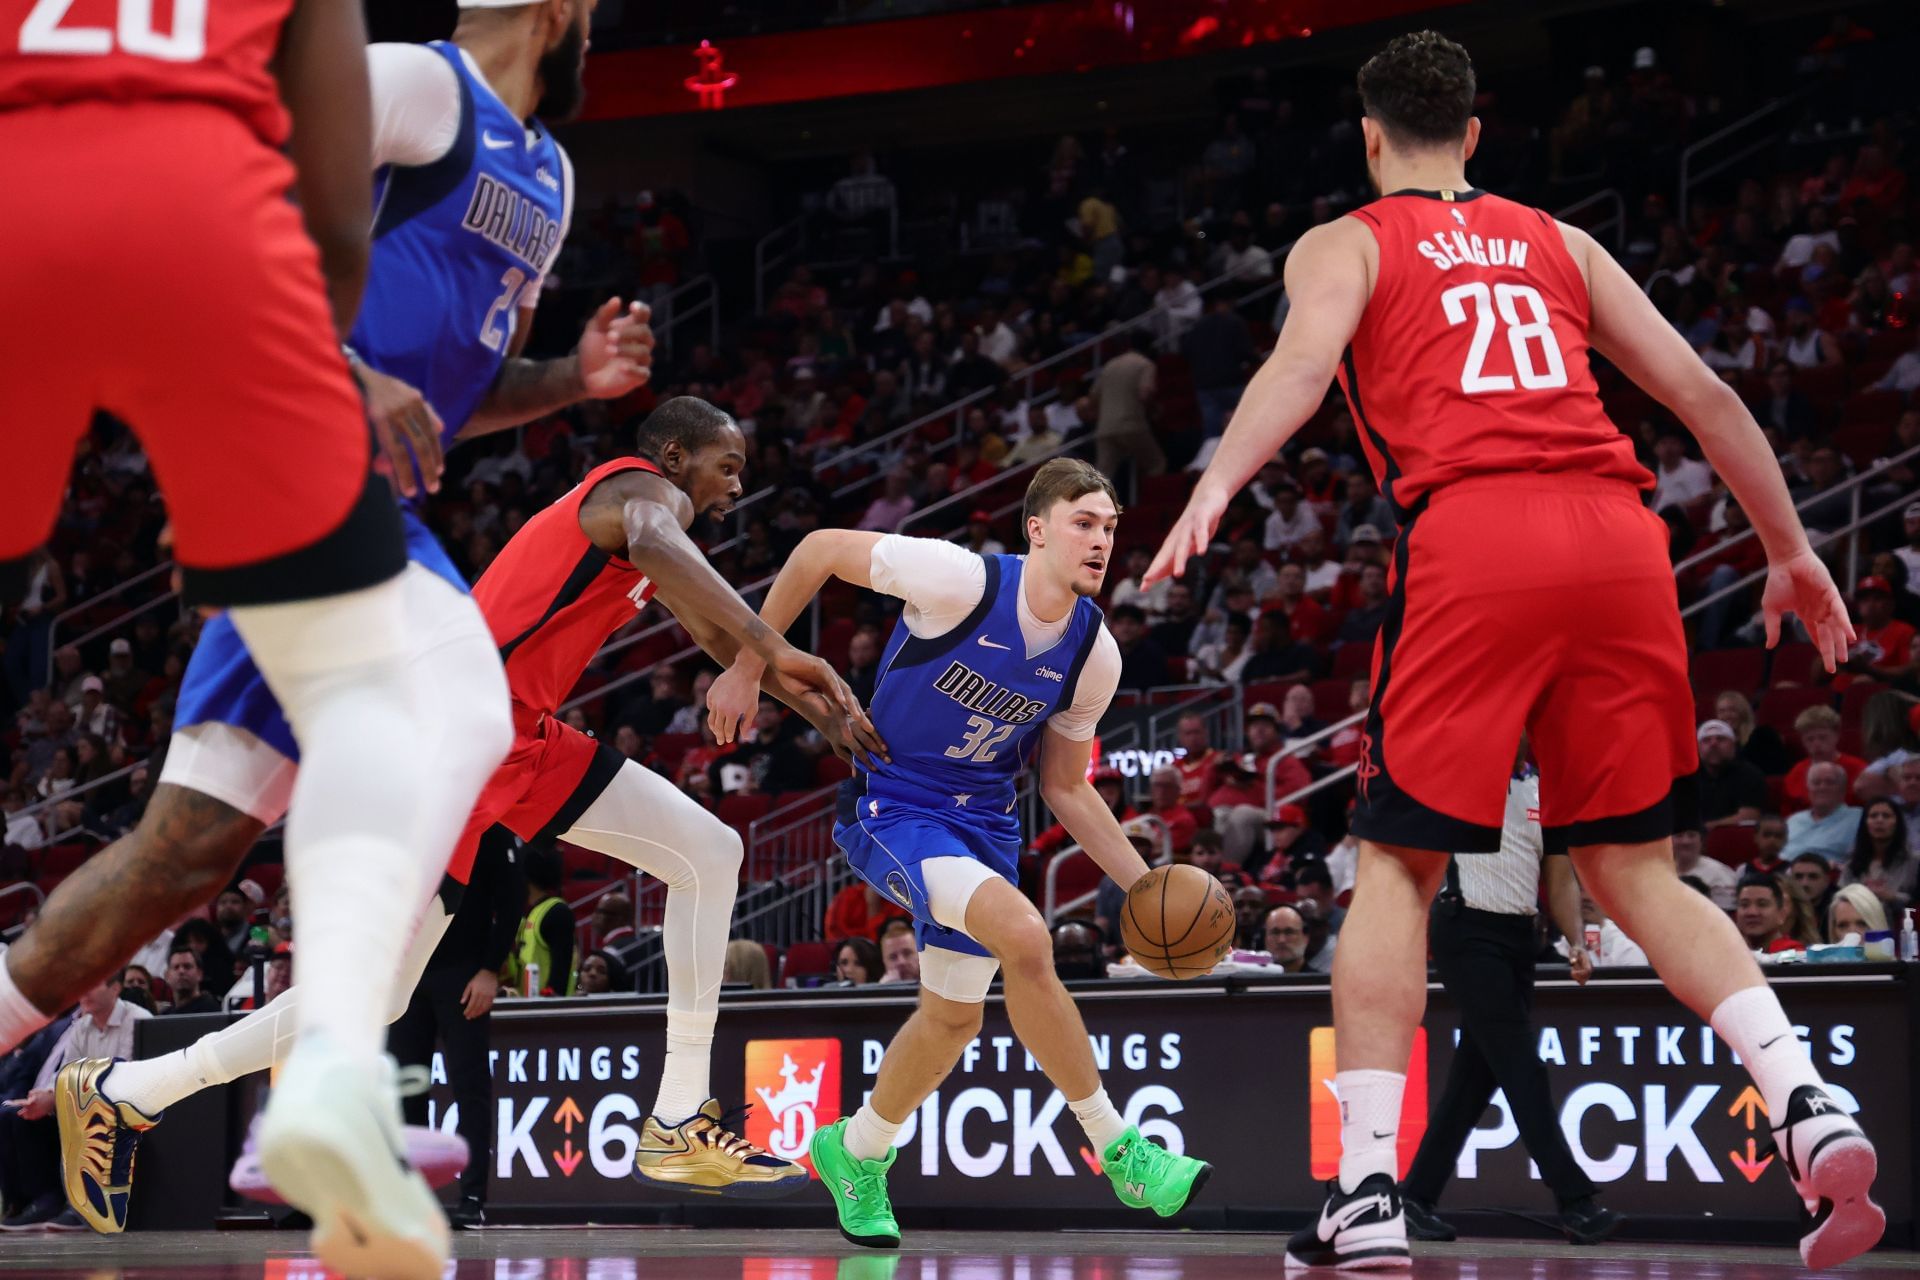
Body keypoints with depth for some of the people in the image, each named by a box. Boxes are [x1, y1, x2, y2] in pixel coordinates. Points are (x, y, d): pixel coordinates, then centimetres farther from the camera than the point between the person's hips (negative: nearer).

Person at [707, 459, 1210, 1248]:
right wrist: (749, 664, -9)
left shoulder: (1093, 655, -5)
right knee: (1024, 936, -28)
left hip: (982, 821, 7)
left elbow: (1066, 788, 7)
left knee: (955, 1016, 13)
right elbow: (820, 549, -12)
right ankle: (1119, 1151, -17)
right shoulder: (962, 580, -23)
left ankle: (855, 1154, 40)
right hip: (891, 806, -7)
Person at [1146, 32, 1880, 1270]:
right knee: (1636, 870, 12)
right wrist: (1791, 550, 28)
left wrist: (1213, 491, -19)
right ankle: (1812, 1109, -7)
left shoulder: (1345, 244, 17)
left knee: (1398, 868, 6)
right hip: (1619, 532, 3)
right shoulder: (1557, 243, 27)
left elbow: (1304, 361, -6)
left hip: (1471, 535, -3)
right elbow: (1704, 393, 21)